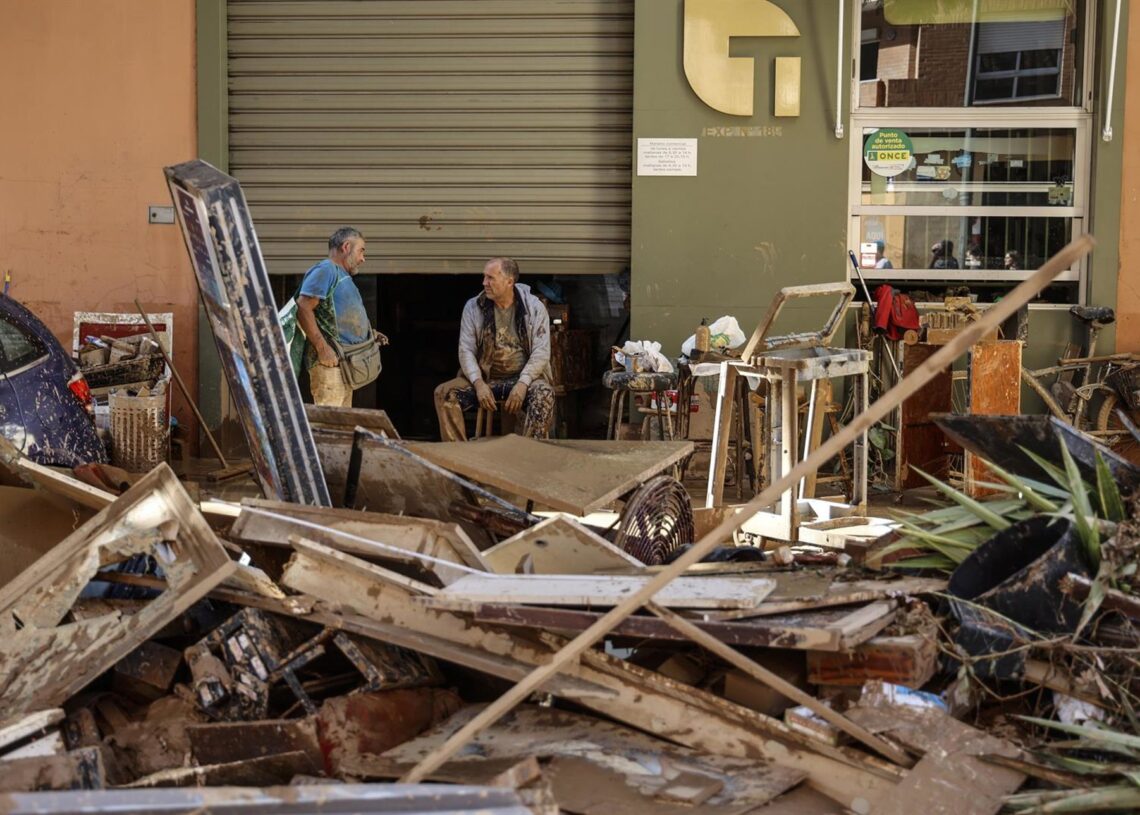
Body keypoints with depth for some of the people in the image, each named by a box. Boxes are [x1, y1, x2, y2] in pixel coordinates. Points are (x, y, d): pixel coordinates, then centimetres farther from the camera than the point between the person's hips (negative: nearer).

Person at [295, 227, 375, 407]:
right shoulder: (325, 270, -6)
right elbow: (303, 308, -17)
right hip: (329, 359, -10)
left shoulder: (343, 277, 24)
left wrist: (369, 336, 14)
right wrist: (322, 348, -22)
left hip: (346, 363, 10)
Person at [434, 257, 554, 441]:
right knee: (444, 393, -22)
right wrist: (479, 383, -18)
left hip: (522, 378, -2)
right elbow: (466, 350, -1)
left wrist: (523, 383, -23)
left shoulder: (534, 308, -2)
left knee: (544, 393, -35)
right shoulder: (473, 307, 3)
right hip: (485, 377, 2)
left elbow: (541, 352, -7)